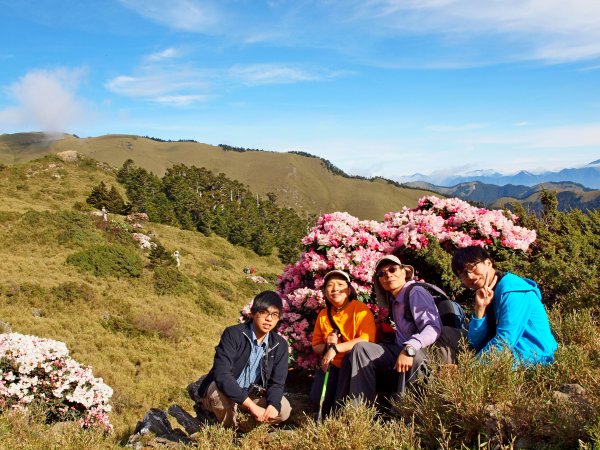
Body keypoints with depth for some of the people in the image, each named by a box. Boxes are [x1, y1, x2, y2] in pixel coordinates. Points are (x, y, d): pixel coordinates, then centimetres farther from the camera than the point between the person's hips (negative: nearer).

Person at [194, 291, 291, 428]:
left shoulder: (280, 345, -10)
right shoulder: (233, 334, -26)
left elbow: (277, 381, -8)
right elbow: (221, 375, -36)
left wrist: (273, 405, -32)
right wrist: (252, 406, -41)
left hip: (251, 393, 5)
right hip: (220, 388, -4)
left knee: (284, 410, -15)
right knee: (222, 396, -38)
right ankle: (230, 429, -5)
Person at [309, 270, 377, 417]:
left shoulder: (360, 309, -14)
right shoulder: (323, 315, 4)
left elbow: (367, 339, -27)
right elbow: (316, 346, 11)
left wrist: (335, 348, -29)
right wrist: (327, 346, -14)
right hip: (333, 366, 5)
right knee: (317, 399, -13)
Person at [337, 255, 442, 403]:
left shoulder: (416, 293, -9)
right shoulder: (394, 300, 18)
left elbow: (433, 328, -23)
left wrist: (409, 349, -36)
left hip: (419, 354, -8)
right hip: (401, 351, 9)